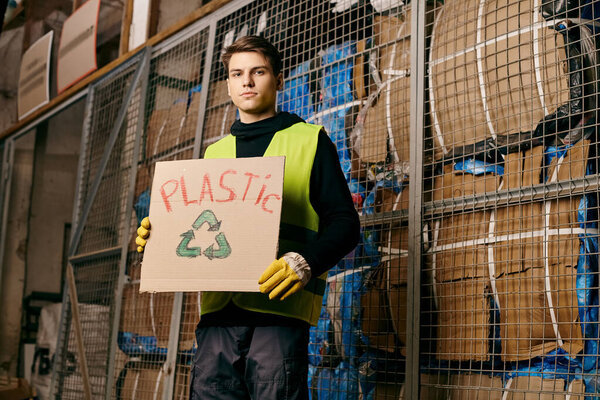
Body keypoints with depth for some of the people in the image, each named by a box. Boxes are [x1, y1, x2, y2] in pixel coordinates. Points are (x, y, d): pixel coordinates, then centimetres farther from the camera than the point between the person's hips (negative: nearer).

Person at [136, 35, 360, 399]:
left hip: (280, 308, -4)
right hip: (219, 308, 4)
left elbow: (344, 223, 1)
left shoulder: (310, 140, 10)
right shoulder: (214, 155, 25)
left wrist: (305, 261, -18)